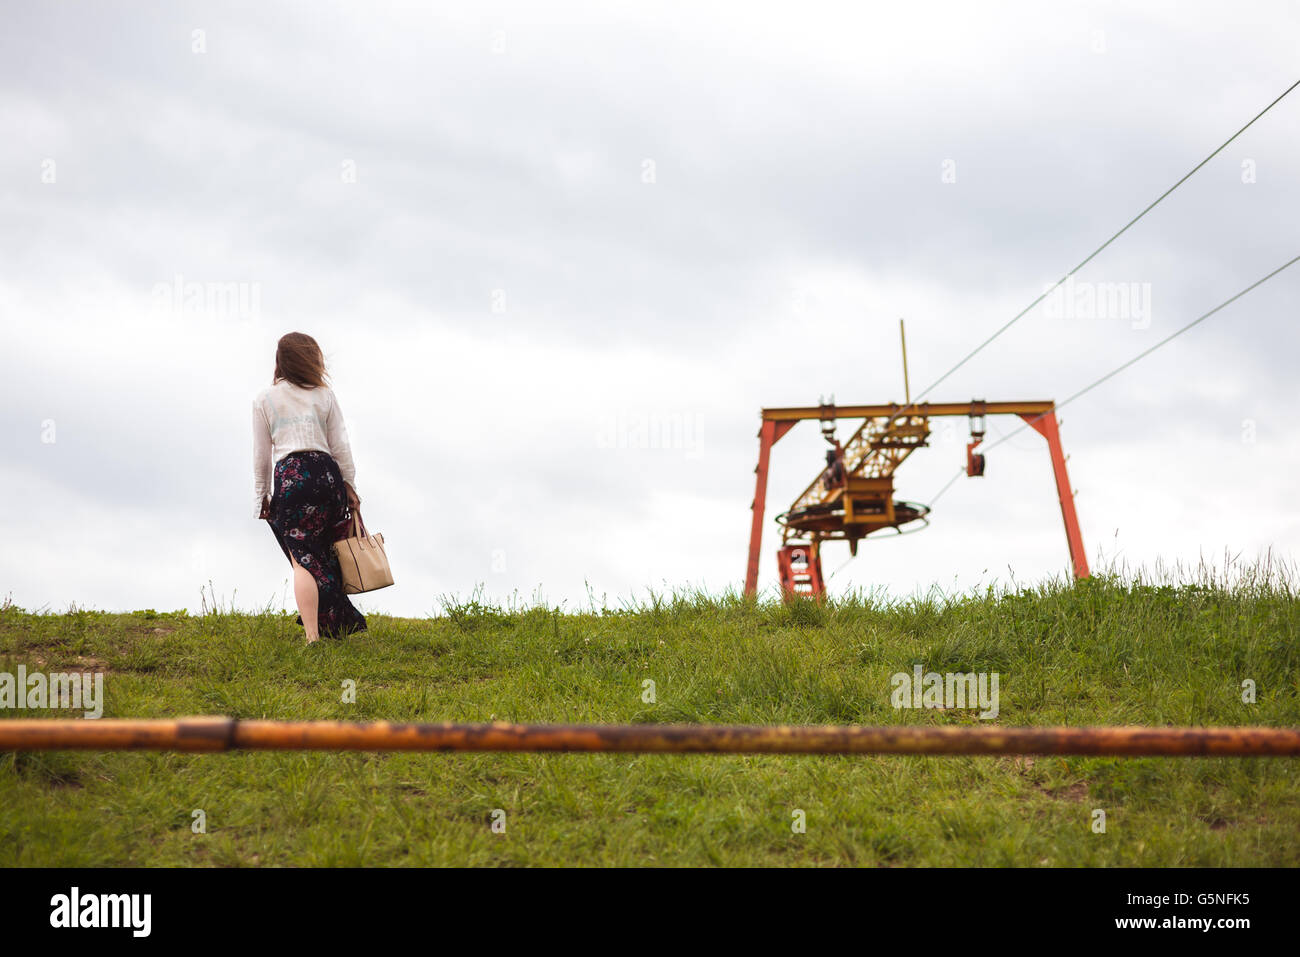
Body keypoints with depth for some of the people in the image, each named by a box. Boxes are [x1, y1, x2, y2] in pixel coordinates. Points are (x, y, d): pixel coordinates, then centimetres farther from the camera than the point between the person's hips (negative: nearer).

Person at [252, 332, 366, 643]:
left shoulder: (264, 400, 7)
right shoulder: (324, 396, 10)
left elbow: (261, 454, 8)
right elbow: (341, 446, 10)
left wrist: (262, 495, 15)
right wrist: (349, 487, 18)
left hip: (288, 476, -2)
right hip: (326, 473, 2)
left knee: (302, 559, -5)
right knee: (325, 554, 15)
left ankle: (313, 637, -15)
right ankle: (338, 626, 18)